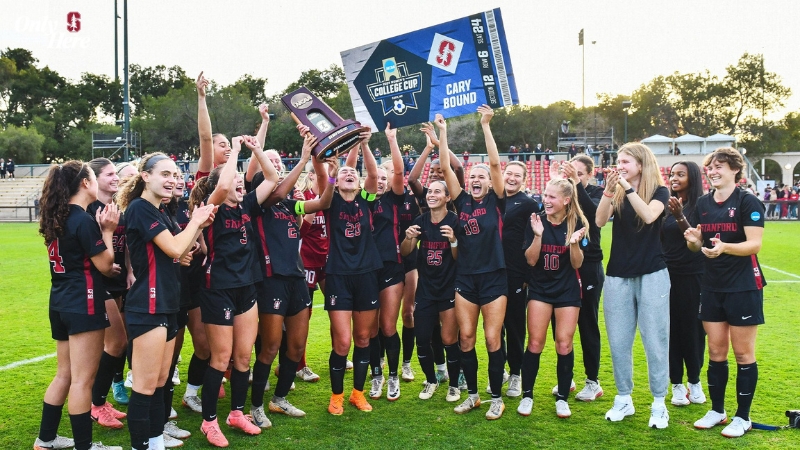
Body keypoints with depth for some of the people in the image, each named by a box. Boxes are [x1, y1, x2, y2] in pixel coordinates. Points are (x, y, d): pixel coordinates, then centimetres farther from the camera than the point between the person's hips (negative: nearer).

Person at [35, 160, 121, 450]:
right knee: (82, 379, -1)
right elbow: (105, 266, -12)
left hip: (61, 302, 9)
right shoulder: (84, 220, -17)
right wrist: (108, 230, -5)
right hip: (83, 304, -9)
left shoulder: (57, 218, 10)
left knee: (65, 374, 19)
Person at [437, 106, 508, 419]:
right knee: (466, 339, 6)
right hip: (465, 278, 3)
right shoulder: (462, 202, 6)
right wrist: (442, 132, -6)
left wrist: (485, 125, -14)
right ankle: (472, 394, 20)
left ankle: (496, 398, 13)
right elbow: (446, 169, -1)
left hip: (494, 277, -3)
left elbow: (495, 163, -11)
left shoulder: (496, 202, -1)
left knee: (492, 339, -1)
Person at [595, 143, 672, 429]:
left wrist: (627, 186, -24)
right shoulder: (616, 195, 7)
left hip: (651, 276, -3)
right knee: (618, 342, 6)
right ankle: (623, 399, 20)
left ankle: (659, 404, 12)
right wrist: (609, 188, -21)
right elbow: (600, 221, -11)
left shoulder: (659, 192, -1)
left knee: (655, 341, 1)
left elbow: (649, 216, -23)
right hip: (618, 276, 4)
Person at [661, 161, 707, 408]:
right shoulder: (666, 205, 5)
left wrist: (680, 217, -28)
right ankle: (677, 385, 12)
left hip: (692, 276, -3)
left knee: (692, 329, 4)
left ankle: (694, 382, 20)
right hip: (667, 274, 3)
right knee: (671, 329, 3)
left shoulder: (699, 206, -5)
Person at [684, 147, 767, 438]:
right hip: (712, 287, 6)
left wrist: (724, 247, -34)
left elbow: (755, 244, -18)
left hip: (743, 287, -5)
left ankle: (743, 417, 14)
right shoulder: (703, 204, 8)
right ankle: (717, 410, 23)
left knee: (743, 352, 3)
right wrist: (693, 241, -9)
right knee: (716, 351, 11)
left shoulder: (748, 202, -9)